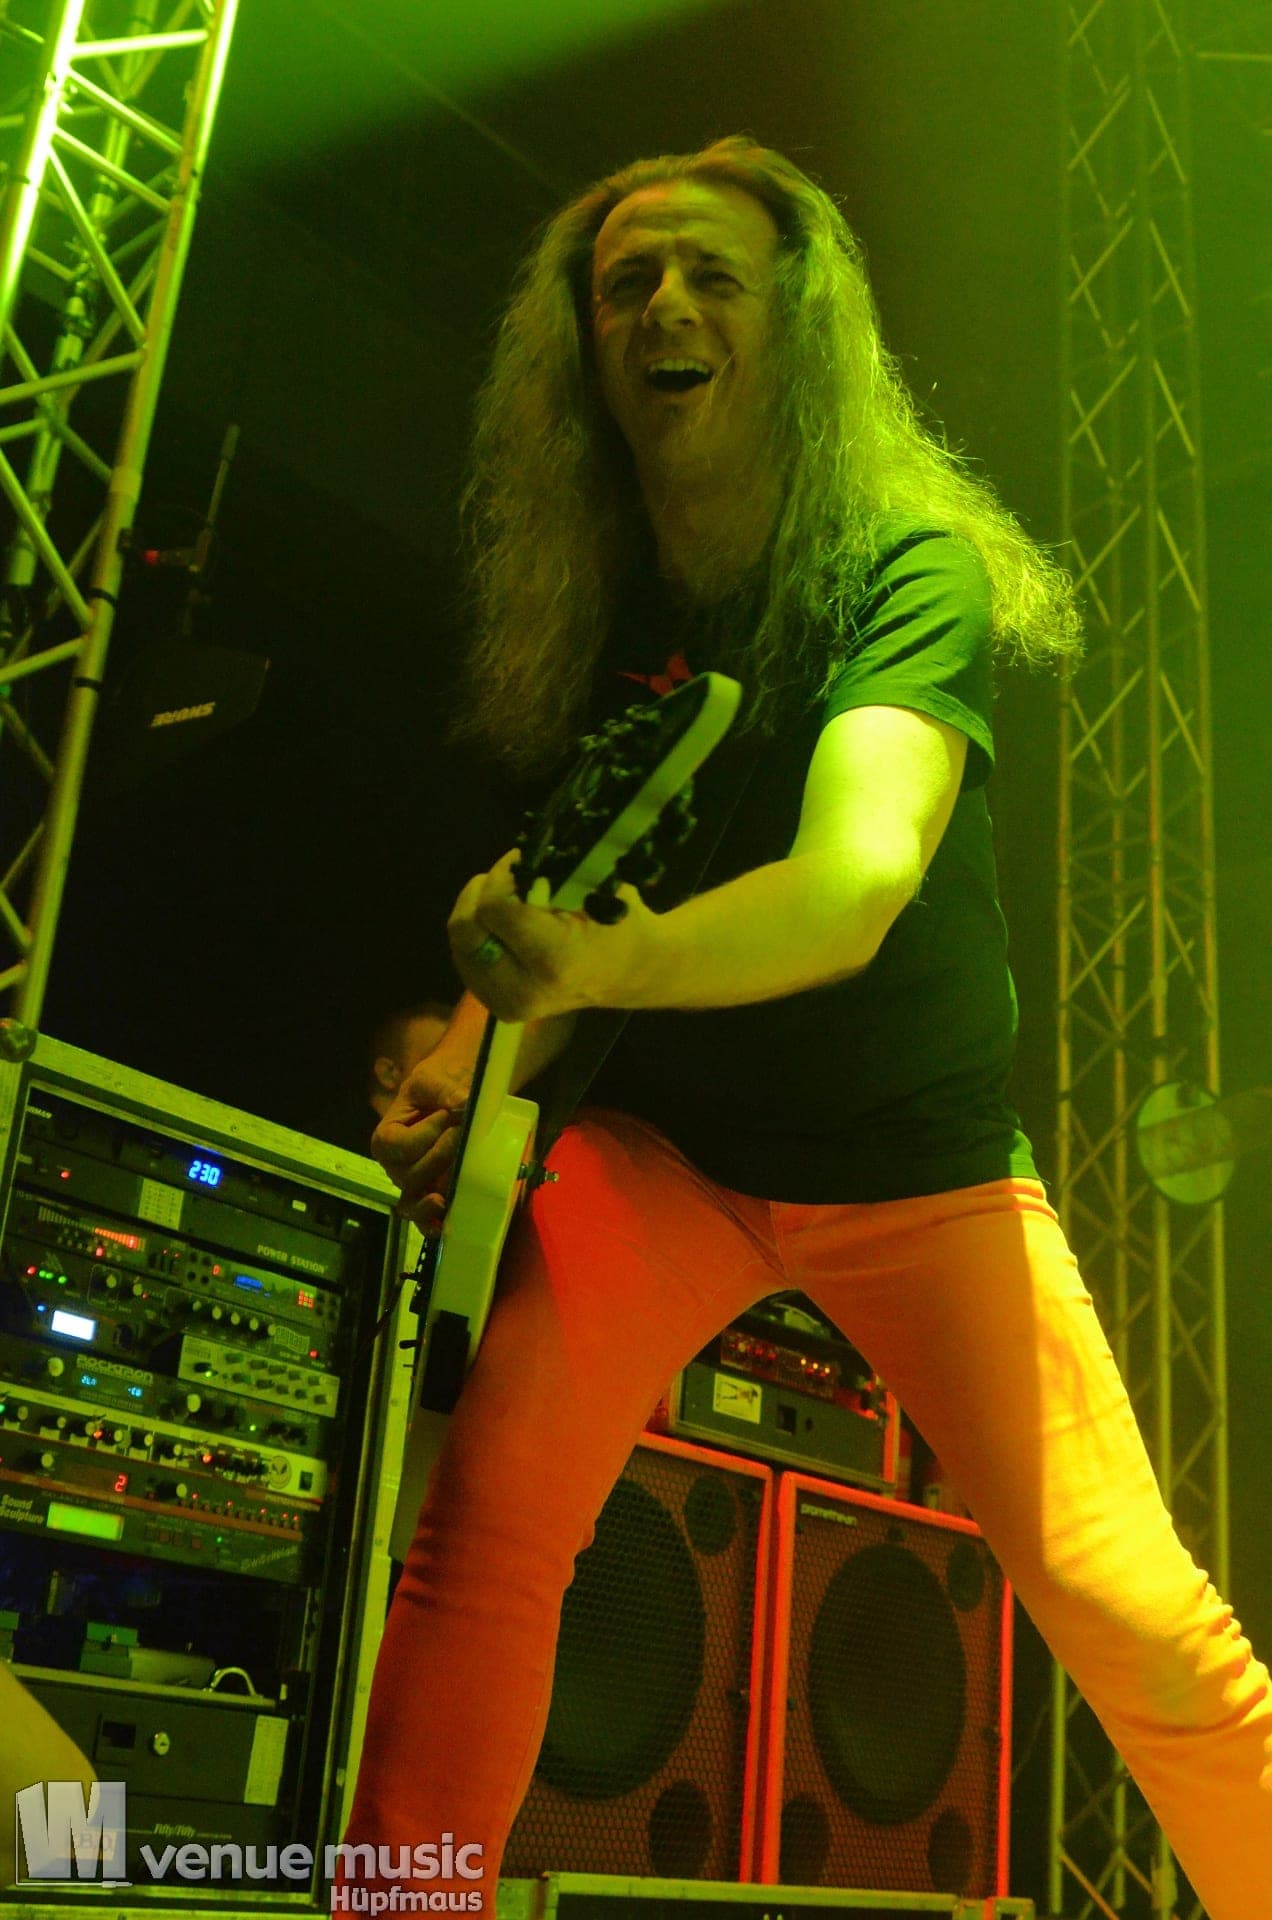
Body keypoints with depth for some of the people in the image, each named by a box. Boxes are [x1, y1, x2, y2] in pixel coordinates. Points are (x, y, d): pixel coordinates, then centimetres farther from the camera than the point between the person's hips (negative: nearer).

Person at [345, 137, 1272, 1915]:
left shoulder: (913, 570, -18)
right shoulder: (580, 605, -4)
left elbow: (854, 883, -35)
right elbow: (543, 882, 3)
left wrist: (592, 964, -53)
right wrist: (467, 1071, -16)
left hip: (921, 1164, -2)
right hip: (661, 1144, 3)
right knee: (480, 1528, -17)